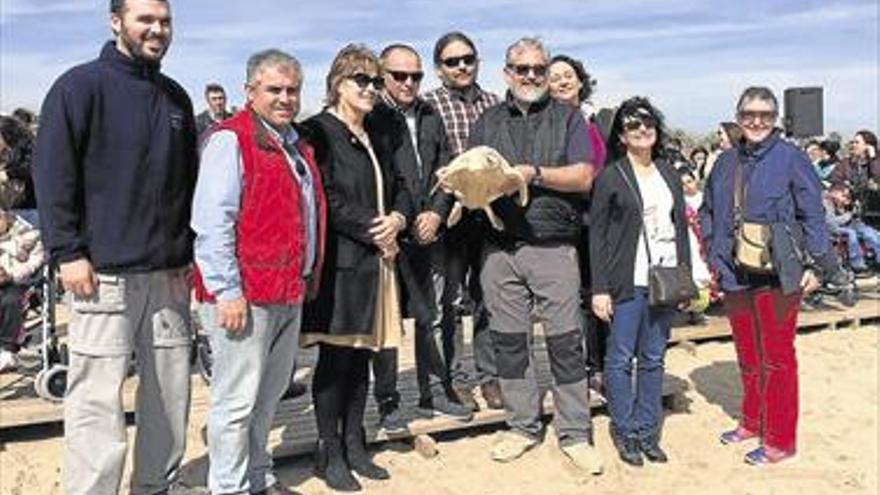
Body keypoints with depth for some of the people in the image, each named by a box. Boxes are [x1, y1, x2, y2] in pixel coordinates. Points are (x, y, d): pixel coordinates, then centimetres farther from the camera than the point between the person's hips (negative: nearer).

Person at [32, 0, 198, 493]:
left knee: (171, 390, 9)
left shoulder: (177, 98, 15)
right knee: (99, 398, -4)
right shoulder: (82, 85, -2)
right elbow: (53, 173, -7)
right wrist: (68, 252, -11)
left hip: (169, 273, 6)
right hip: (103, 272, -5)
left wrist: (188, 249, 13)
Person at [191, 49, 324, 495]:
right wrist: (227, 292, -21)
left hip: (290, 292, 9)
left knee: (269, 394, 18)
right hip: (244, 294, -9)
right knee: (236, 399, 0)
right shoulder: (230, 140, -10)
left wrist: (306, 279, 21)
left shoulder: (295, 145, 17)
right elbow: (212, 224, -18)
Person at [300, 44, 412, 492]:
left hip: (375, 259, 8)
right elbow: (328, 200, -16)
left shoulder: (375, 138, 19)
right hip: (338, 260, -7)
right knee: (336, 356, -2)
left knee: (361, 354, 12)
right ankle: (329, 452, 12)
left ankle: (354, 446, 22)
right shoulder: (319, 131, -6)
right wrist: (374, 231, -12)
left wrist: (397, 218, -1)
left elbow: (399, 188, 20)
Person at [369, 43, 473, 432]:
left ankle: (434, 393, 26)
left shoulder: (431, 116, 14)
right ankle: (387, 403, 14)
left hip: (429, 234, 6)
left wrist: (437, 213, -1)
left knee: (432, 317, 13)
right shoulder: (371, 117, -5)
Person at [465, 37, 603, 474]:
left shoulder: (567, 118, 8)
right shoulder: (487, 122, 15)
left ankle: (574, 434, 14)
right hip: (500, 248, 3)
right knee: (508, 341, 8)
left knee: (566, 342, 0)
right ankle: (522, 426, 23)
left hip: (553, 246, -2)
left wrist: (534, 173, -13)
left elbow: (583, 176, -3)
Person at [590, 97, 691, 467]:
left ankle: (648, 431, 21)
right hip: (628, 283, -4)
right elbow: (597, 235, -4)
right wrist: (600, 289, -9)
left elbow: (681, 226, 16)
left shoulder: (669, 173, 13)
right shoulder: (610, 177, -3)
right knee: (621, 359, 2)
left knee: (654, 359, 10)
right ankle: (624, 432, 15)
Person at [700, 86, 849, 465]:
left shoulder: (791, 159, -7)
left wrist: (817, 265, -9)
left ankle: (780, 440, 16)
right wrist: (712, 258, 10)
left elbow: (812, 216, -6)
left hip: (777, 276, -5)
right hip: (736, 277, 5)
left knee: (777, 359, 4)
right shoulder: (726, 162, 8)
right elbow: (708, 212, 17)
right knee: (747, 356, 17)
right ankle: (752, 422, 34)